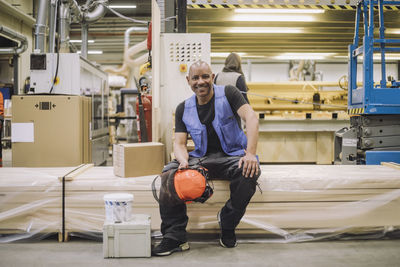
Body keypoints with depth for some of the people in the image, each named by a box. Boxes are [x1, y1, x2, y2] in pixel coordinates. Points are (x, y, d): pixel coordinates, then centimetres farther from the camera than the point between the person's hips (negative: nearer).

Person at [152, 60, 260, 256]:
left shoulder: (227, 93, -1)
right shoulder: (183, 109, 9)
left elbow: (251, 118, -13)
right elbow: (179, 143, 4)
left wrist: (250, 153, -28)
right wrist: (184, 161, -21)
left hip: (231, 155, -2)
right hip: (201, 158, 3)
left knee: (249, 172, -35)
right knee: (169, 174, -24)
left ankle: (227, 224, -10)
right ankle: (175, 237, -18)